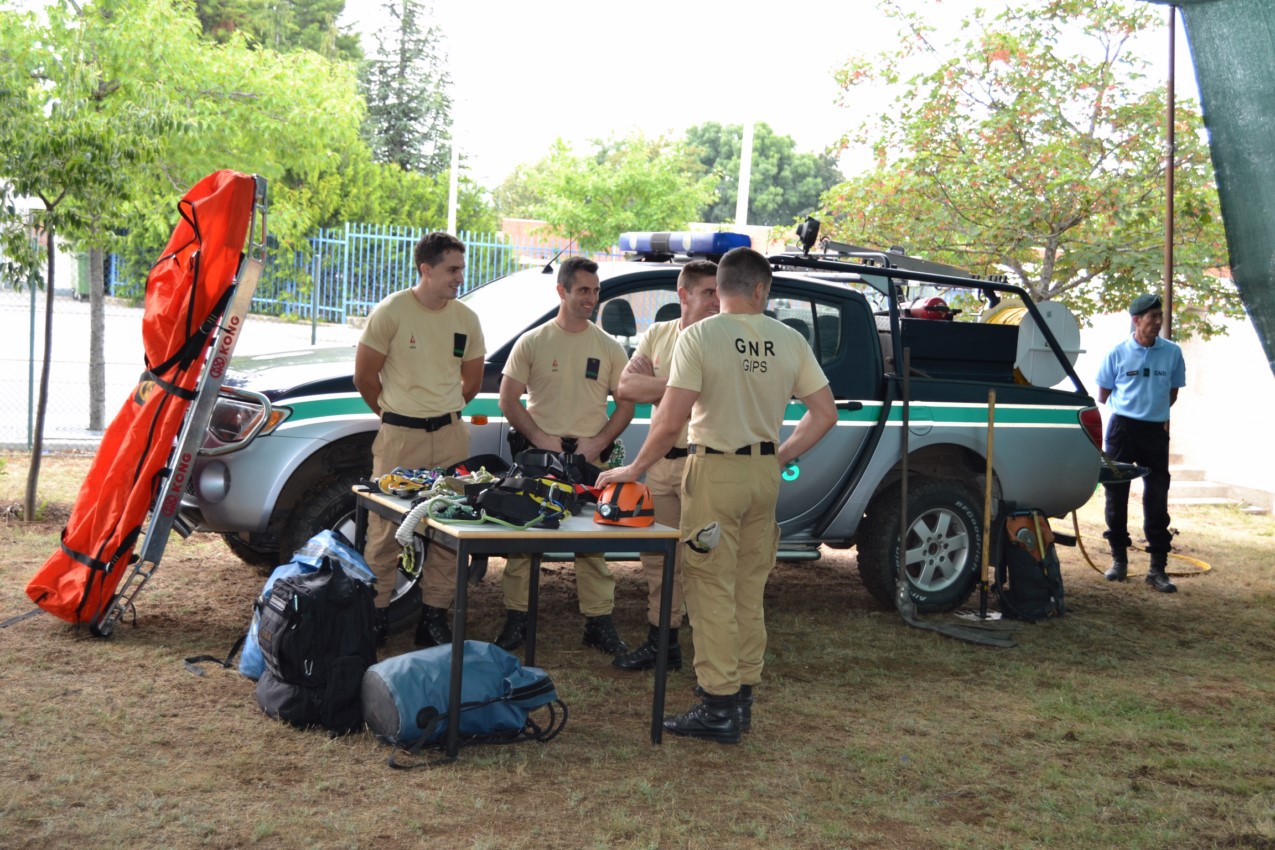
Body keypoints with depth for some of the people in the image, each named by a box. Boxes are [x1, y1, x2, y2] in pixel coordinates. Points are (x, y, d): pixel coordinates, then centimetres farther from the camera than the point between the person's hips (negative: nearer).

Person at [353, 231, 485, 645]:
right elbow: (364, 377, -2)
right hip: (399, 437, -4)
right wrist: (396, 414, 8)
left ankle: (435, 615, 14)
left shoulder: (466, 319, 5)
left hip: (450, 435, 4)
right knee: (386, 527, -1)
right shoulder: (391, 311, -8)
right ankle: (376, 613, 9)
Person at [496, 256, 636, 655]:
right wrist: (538, 438, -10)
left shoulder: (610, 348, 7)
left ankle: (599, 622, 10)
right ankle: (516, 617, 11)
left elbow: (625, 404, 7)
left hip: (591, 455, 1)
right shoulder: (532, 343, 3)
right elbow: (508, 399, 3)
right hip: (539, 453, 0)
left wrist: (597, 443, -7)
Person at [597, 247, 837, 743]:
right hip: (765, 476, 5)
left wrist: (635, 469, -3)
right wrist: (780, 458, 15)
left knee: (712, 589, 0)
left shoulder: (699, 337, -10)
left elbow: (670, 421, -15)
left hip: (715, 469, -5)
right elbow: (825, 413, 5)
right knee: (750, 590, 14)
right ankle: (742, 696, 22)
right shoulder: (789, 341, 3)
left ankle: (719, 707, 1)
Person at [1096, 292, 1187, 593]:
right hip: (1122, 429, 0)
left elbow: (1172, 391, 14)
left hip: (1156, 431, 1)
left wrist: (1156, 412, 7)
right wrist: (1131, 409, 9)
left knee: (1157, 499, -1)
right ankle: (1119, 559, 19)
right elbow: (1103, 394, 9)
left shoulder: (1172, 352, 1)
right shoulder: (1118, 353, -2)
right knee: (1116, 494, 5)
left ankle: (1157, 568, 2)